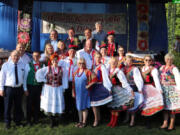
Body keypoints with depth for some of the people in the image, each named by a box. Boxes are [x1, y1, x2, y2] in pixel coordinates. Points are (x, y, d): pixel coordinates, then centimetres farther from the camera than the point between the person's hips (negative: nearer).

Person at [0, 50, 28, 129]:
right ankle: (7, 123, 21)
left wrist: (25, 89, 8)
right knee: (8, 106, 4)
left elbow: (24, 77, 9)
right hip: (9, 88, -2)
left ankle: (18, 121, 29)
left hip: (19, 88, 3)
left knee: (18, 106, 12)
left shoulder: (22, 65, 6)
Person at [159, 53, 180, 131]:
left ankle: (172, 124, 5)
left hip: (171, 89, -5)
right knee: (165, 106, 7)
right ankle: (165, 123, 13)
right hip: (163, 89, 5)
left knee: (171, 106, -2)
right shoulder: (162, 67, 14)